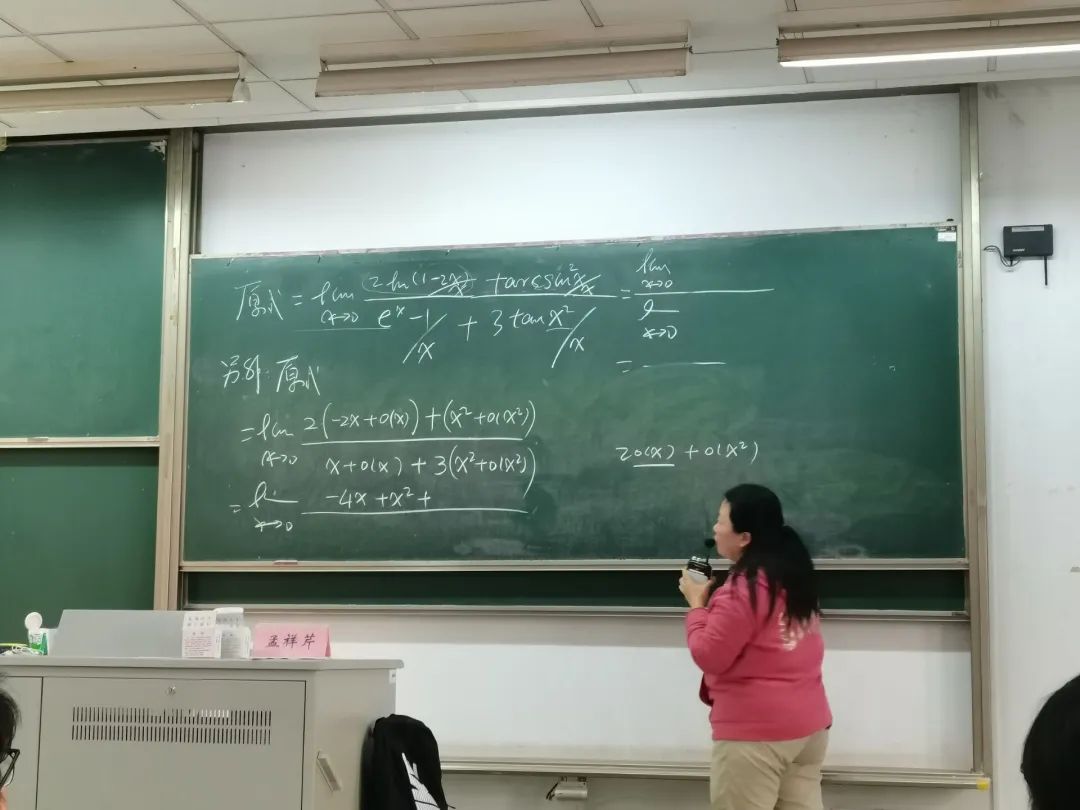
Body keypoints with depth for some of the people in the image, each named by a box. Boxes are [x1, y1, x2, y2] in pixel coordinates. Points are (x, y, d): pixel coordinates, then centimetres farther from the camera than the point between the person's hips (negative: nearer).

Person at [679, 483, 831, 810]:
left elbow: (709, 657, -15)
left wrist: (697, 605, -3)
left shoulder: (742, 590, -19)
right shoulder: (793, 575, 8)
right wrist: (714, 602, 14)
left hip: (756, 730, -9)